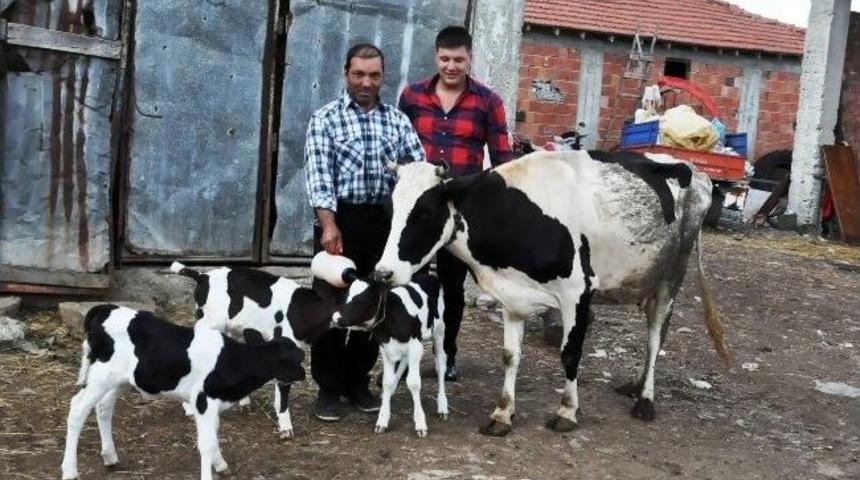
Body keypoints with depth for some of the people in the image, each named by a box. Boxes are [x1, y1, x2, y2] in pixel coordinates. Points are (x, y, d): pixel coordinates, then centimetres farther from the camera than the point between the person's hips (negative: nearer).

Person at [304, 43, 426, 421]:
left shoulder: (397, 120, 11)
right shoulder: (325, 119, 1)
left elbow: (419, 165, 5)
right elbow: (319, 175, -9)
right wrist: (328, 224, -21)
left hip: (384, 220, 3)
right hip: (339, 218, -3)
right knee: (330, 305, 0)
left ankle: (357, 381, 23)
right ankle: (328, 388, 11)